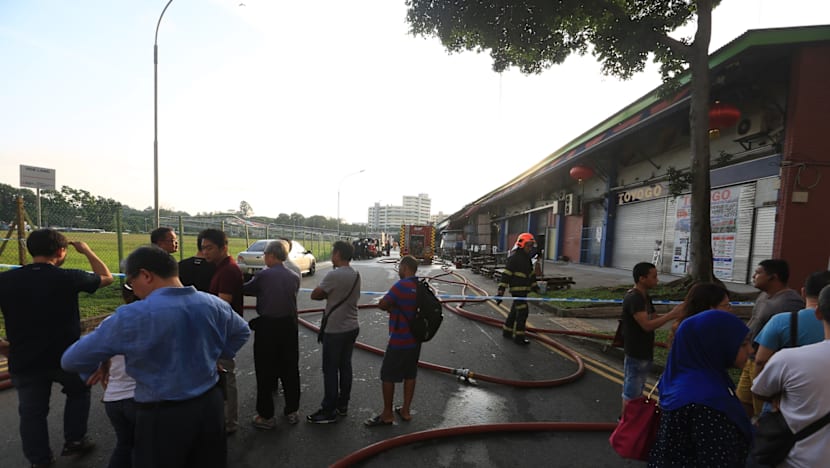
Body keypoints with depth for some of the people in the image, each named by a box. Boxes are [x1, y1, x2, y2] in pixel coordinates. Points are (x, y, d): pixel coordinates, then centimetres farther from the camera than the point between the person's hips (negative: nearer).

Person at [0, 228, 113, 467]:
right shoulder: (68, 278, -15)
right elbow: (106, 277, 2)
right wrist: (87, 251, 10)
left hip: (24, 361, 2)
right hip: (65, 357, -2)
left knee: (31, 412, 16)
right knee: (78, 391, 25)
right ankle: (74, 440, 27)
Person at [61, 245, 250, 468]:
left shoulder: (133, 315, -19)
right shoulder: (214, 305, -5)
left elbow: (72, 360, -8)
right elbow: (242, 332, 13)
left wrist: (96, 368, 13)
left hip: (163, 416, -4)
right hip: (210, 404, 5)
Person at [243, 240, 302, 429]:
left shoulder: (263, 275, -11)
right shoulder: (294, 277, 0)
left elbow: (246, 289, -1)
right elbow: (290, 296, 6)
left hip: (267, 326, -4)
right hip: (289, 325, 4)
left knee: (265, 372, 9)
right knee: (290, 369, 14)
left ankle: (266, 416, 19)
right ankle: (292, 411, 27)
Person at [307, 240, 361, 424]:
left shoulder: (334, 275, -21)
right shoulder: (356, 274, 5)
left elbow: (314, 295, -13)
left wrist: (326, 294, 3)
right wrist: (330, 295, 1)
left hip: (335, 330, -8)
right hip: (352, 327, 8)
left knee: (330, 370, 4)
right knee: (345, 366, 16)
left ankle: (329, 411, 14)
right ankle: (342, 405, 28)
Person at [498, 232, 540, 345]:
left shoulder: (527, 259, 14)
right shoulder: (514, 258, -15)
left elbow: (531, 274, 25)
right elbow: (506, 275, -18)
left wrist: (535, 286, 26)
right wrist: (501, 291, -21)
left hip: (523, 290, 9)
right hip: (517, 289, -9)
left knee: (515, 311, 16)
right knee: (523, 311, -10)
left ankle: (507, 331, 28)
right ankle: (519, 336, -2)